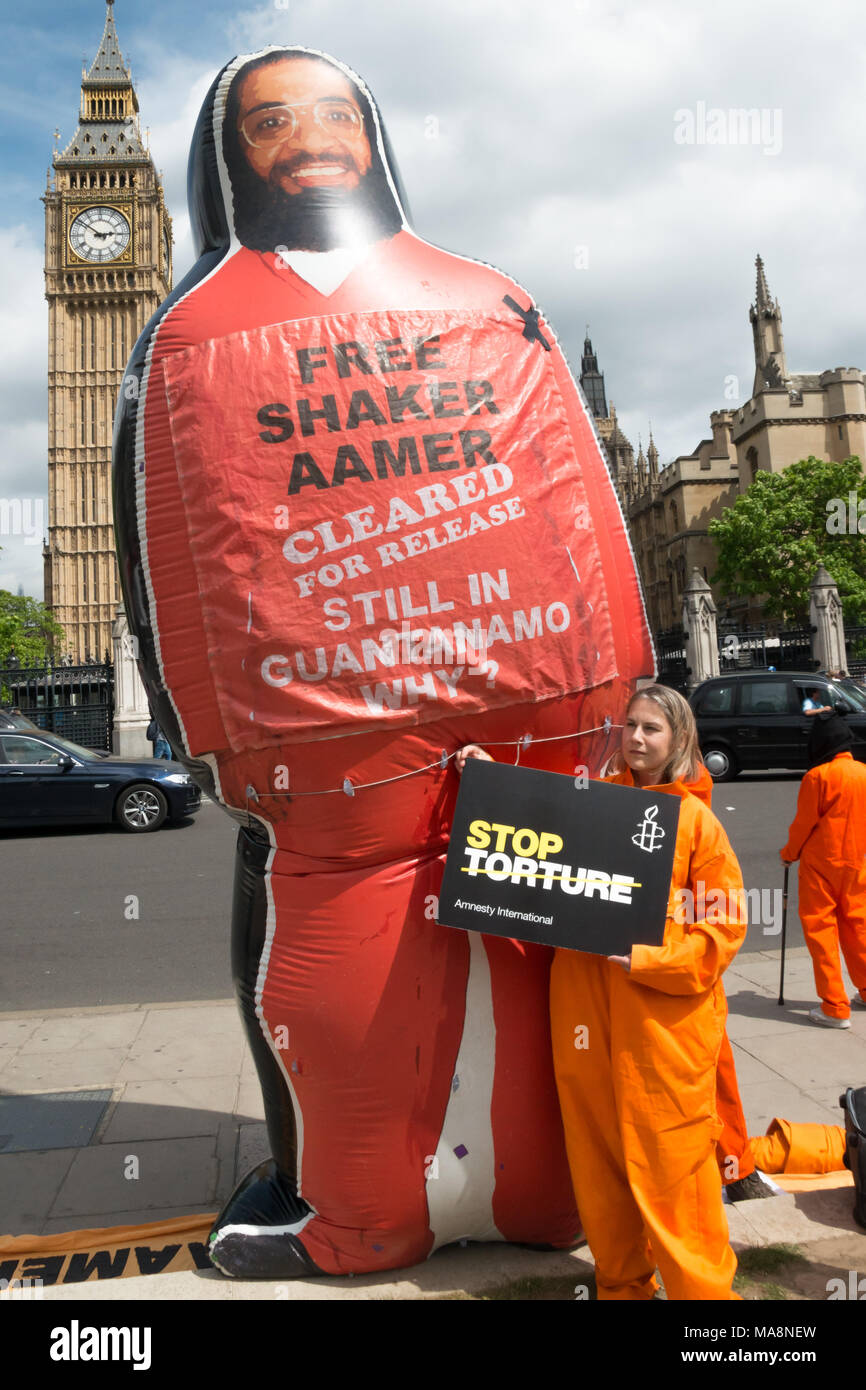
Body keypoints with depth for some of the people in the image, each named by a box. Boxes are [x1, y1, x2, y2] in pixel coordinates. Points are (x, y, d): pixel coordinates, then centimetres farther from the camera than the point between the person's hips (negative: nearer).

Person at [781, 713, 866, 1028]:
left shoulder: (818, 776, -15)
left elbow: (803, 823, -10)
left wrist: (789, 853, 6)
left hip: (820, 863, -6)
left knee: (819, 929, 1)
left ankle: (835, 1009, 2)